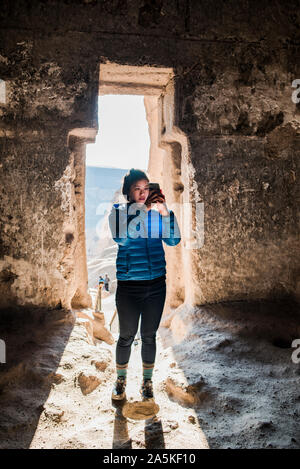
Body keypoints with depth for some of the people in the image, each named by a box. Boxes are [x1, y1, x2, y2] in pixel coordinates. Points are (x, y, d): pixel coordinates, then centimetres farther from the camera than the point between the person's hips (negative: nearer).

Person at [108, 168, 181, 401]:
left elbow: (174, 240, -6)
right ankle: (121, 379, 34)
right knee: (126, 336, 10)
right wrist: (143, 209, -25)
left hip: (156, 285, 2)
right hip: (128, 286, -2)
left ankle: (147, 381, 33)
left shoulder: (156, 213, 4)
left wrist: (165, 212, -18)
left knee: (149, 336, 14)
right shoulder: (119, 210, -4)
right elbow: (121, 237, -22)